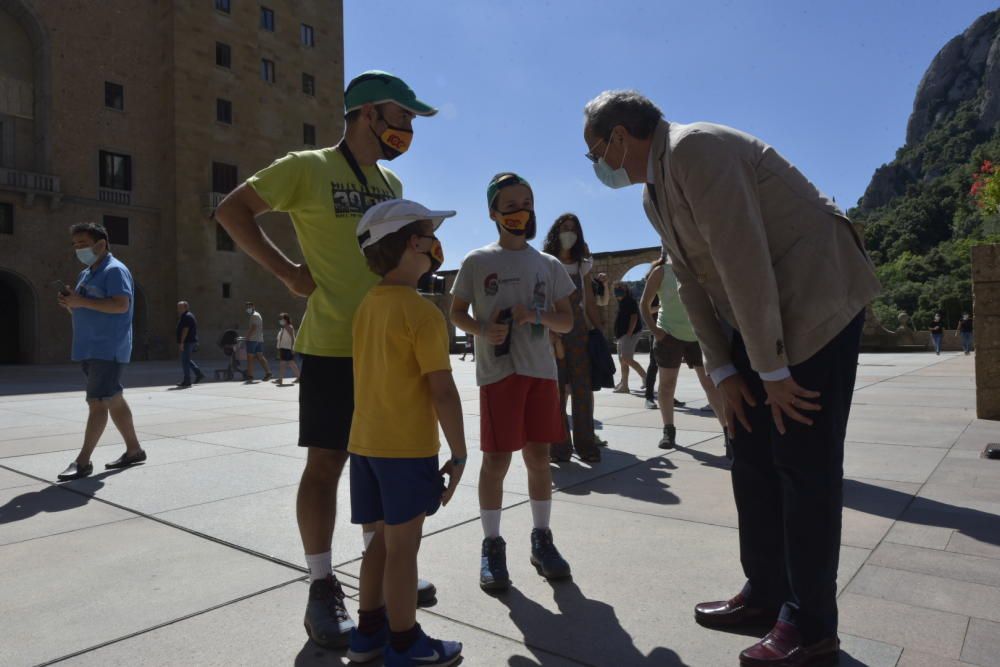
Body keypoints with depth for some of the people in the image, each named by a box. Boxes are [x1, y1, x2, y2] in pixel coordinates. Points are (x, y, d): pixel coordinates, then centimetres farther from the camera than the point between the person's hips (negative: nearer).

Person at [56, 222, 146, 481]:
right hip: (90, 349, 10)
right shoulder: (86, 274, 20)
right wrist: (70, 302, 3)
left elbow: (121, 305, -22)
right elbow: (84, 311, 24)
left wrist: (82, 301, -22)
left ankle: (82, 461, -7)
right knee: (113, 400, 12)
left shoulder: (115, 270, -9)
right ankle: (134, 450, 20)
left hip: (108, 349, -10)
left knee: (97, 402, -9)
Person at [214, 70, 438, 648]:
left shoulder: (392, 183, 15)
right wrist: (288, 272, -11)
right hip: (332, 346, -6)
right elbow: (233, 210, -4)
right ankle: (322, 590, 15)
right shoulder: (308, 168, -4)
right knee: (326, 463, 1)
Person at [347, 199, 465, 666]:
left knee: (381, 538, 18)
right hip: (408, 447, -7)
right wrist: (459, 454, -11)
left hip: (364, 442, 8)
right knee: (403, 544, 5)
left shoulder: (366, 306, 7)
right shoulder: (423, 313, -16)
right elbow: (443, 391, -17)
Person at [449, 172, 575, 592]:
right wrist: (483, 330, -14)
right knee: (496, 459, -1)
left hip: (542, 371, 3)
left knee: (538, 457, 8)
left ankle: (542, 539, 23)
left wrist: (536, 314, -11)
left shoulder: (549, 265, 9)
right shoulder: (477, 262, 2)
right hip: (497, 372, -3)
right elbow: (456, 313, 6)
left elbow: (567, 323, 9)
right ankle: (492, 545, 13)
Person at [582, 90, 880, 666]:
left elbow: (743, 263, -24)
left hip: (815, 301, -9)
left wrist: (773, 370, -21)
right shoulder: (654, 192, 10)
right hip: (754, 318, 9)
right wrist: (724, 372, 3)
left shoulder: (694, 150, -19)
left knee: (805, 462, -4)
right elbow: (694, 284, 8)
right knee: (752, 457, 10)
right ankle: (766, 595, 24)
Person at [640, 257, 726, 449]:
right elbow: (644, 304, -1)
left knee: (711, 383, 3)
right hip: (670, 334, -2)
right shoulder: (662, 271, -3)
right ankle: (668, 430, 15)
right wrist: (655, 330, -11)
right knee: (667, 383, 5)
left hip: (698, 334, 2)